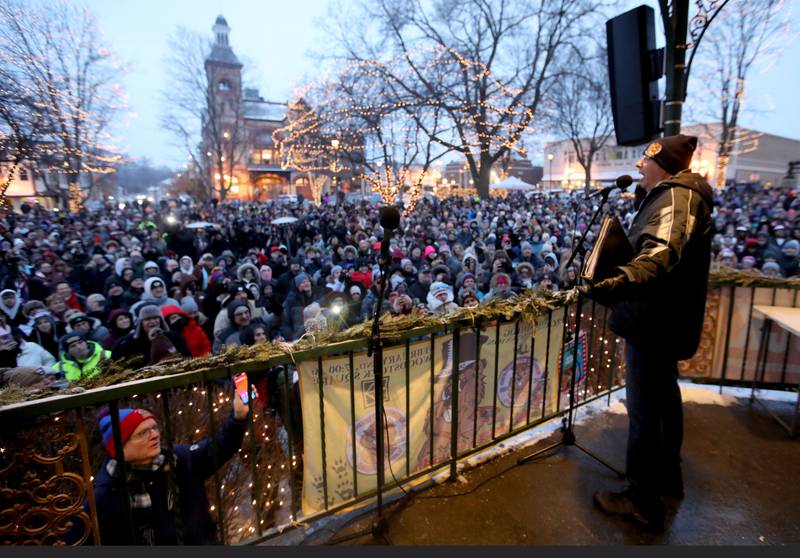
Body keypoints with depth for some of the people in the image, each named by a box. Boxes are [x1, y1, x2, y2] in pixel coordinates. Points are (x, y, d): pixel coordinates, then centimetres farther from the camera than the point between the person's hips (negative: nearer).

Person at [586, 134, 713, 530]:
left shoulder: (677, 194, -18)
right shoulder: (677, 194, 16)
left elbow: (663, 250, -39)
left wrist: (625, 278, -56)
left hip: (654, 320, -12)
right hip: (666, 319, 12)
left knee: (643, 410, -2)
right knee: (664, 397, 23)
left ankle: (644, 501, 13)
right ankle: (667, 476, 41)